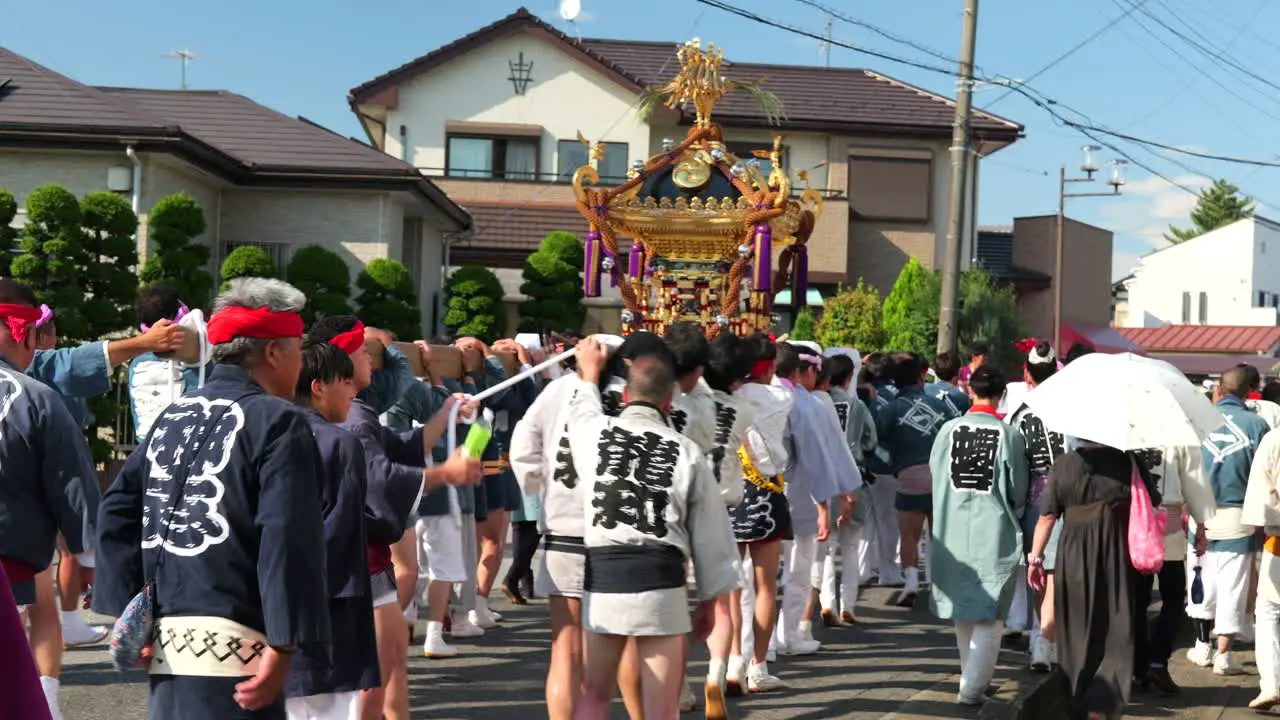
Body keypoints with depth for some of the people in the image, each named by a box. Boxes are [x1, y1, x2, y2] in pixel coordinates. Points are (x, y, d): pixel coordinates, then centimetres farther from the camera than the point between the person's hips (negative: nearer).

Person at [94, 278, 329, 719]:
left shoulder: (171, 417, 14)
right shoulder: (277, 422, -8)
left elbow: (117, 513, 13)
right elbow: (288, 541, -16)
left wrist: (129, 611, 13)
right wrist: (282, 648, -16)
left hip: (165, 639, 8)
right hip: (230, 648, -7)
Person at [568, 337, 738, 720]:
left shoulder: (594, 432, 4)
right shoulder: (688, 452, 1)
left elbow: (582, 412, 31)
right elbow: (709, 535, 5)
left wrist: (589, 376, 51)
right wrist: (709, 599, 17)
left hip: (603, 574, 2)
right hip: (660, 577, -2)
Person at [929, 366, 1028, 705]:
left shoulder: (949, 429, -4)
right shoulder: (1009, 434, -10)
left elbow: (934, 477, 6)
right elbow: (1018, 491, -2)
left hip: (952, 532, 3)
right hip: (995, 534, -3)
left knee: (963, 610, 18)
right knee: (990, 615, 2)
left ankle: (974, 675, 31)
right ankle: (972, 686, -5)